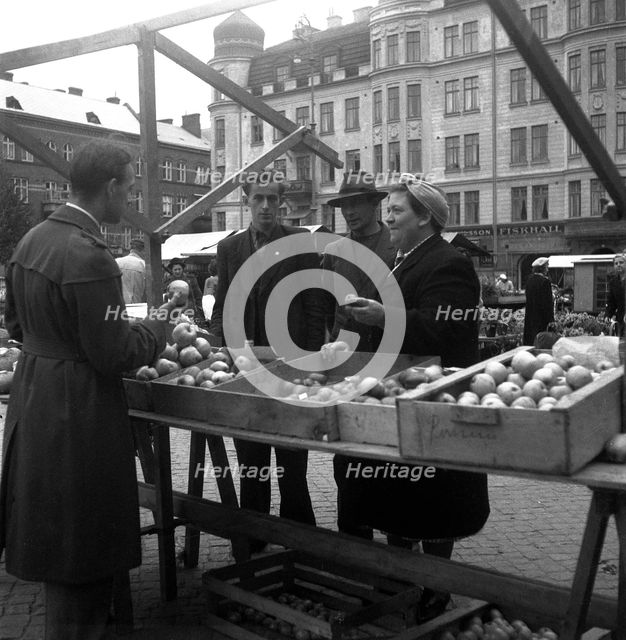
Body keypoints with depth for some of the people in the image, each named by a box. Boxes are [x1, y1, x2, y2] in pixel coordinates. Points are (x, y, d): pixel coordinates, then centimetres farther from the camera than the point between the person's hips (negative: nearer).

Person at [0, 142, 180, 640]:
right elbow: (115, 356, -21)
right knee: (82, 544, 6)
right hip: (78, 413, -10)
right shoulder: (90, 256, -23)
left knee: (53, 536, 24)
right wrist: (159, 326, -4)